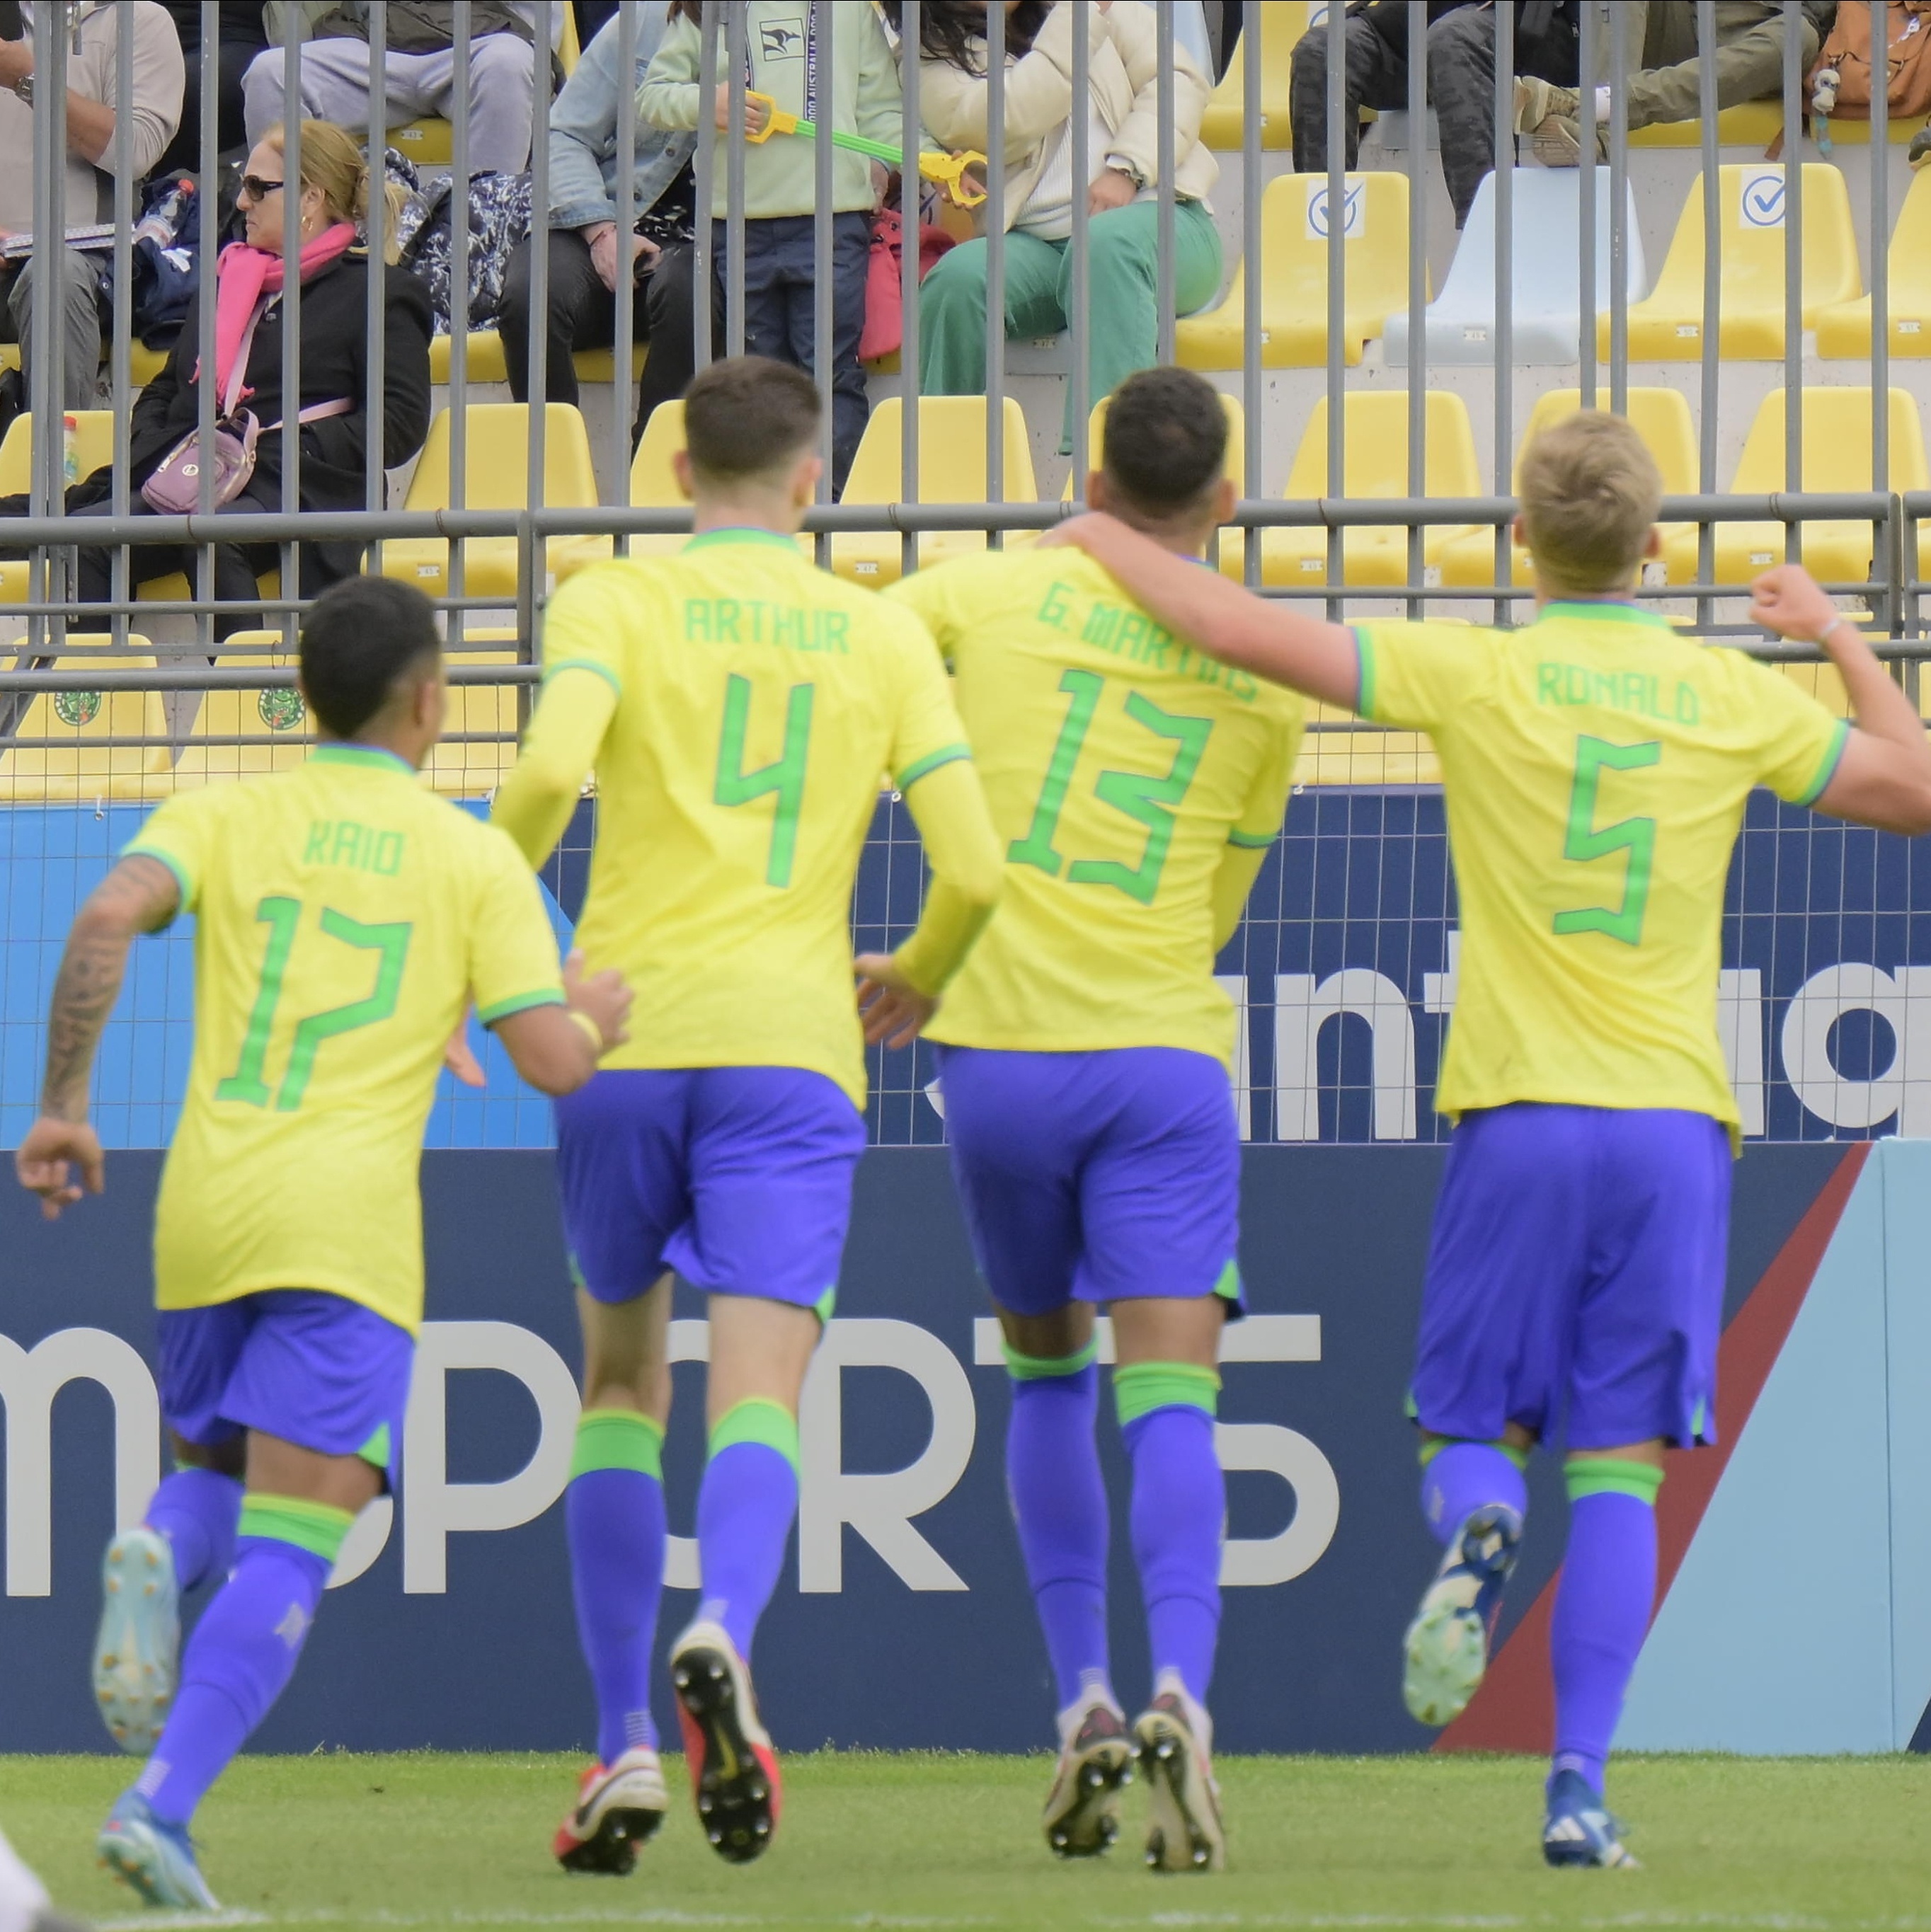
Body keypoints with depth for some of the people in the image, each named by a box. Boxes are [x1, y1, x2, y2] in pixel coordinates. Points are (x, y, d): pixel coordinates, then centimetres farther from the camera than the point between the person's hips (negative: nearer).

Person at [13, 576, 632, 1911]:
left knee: (219, 1483, 25)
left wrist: (62, 1103, -2)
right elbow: (552, 1062, 0)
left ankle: (157, 1559, -11)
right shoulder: (477, 860, 6)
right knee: (286, 1553, -6)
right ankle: (161, 1807, -24)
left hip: (206, 1209, 3)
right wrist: (600, 1014, 22)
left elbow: (107, 920, -9)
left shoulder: (221, 817, 10)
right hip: (350, 1226, -3)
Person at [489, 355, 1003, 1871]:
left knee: (620, 1385, 17)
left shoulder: (614, 604, 5)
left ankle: (625, 1744, 12)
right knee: (757, 1397, -8)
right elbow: (976, 870, 5)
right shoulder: (884, 636, 10)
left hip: (624, 1031, 0)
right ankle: (722, 1640, -40)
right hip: (792, 1048, 0)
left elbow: (552, 769, -15)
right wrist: (921, 978, 25)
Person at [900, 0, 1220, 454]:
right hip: (1031, 245, 0)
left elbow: (1180, 80, 5)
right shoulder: (932, 55, 7)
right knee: (961, 278, -32)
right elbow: (1008, 125, -12)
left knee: (1107, 243, -36)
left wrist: (1126, 169, -12)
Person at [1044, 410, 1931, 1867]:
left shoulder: (1477, 678, -3)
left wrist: (1104, 542, 10)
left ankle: (1478, 1526, -24)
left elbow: (1248, 634, -6)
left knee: (1470, 1428, 12)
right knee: (1618, 1467, 2)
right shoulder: (1731, 698, 3)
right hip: (1674, 1118, 1)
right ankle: (1581, 1786, -8)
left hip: (1518, 1115, -1)